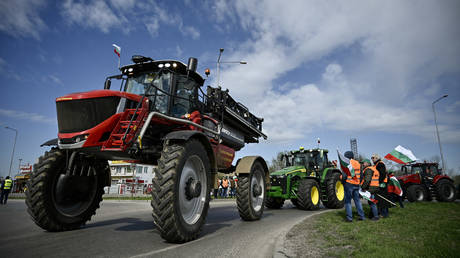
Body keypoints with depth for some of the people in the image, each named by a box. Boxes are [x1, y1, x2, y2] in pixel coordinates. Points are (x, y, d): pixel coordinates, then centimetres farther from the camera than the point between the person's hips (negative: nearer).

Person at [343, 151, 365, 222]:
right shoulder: (358, 163, 10)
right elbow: (361, 175, 12)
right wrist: (359, 182, 19)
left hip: (349, 184, -6)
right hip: (356, 184, 6)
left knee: (348, 201, 0)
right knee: (357, 200, 15)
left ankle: (349, 217, 0)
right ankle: (361, 216, 17)